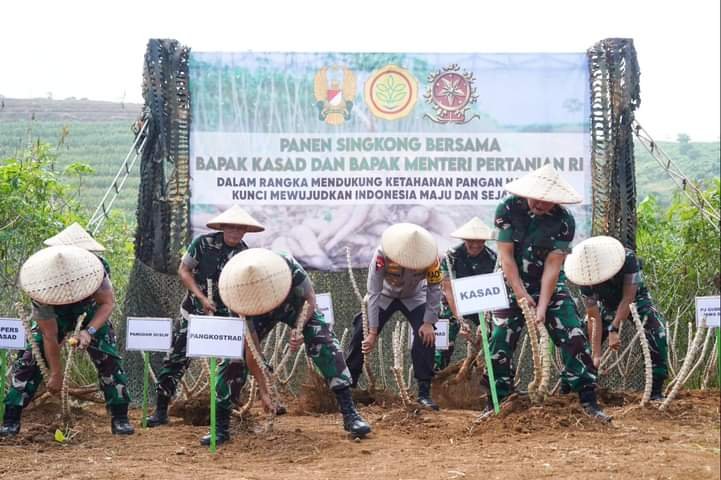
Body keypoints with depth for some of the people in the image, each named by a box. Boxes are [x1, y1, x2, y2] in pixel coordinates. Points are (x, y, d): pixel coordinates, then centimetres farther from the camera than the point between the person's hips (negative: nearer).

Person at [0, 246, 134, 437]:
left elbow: (108, 303, -25)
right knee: (28, 359, -13)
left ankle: (120, 418, -1)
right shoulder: (42, 294, -36)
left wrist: (89, 331, -40)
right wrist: (56, 374, -19)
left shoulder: (92, 271, -38)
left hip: (92, 314, 1)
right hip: (53, 318, 0)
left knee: (109, 359, -12)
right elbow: (50, 337, -27)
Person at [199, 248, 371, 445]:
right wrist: (265, 391, -28)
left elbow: (310, 299, -20)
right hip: (263, 315, 0)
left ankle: (349, 412, -13)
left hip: (295, 305, 0)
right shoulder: (244, 300, -34)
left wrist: (298, 328, -35)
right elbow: (252, 352, -27)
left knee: (326, 344, -20)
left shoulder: (289, 268, -41)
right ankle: (220, 425, -2)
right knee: (237, 354, -14)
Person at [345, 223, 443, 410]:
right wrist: (373, 332, -28)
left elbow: (434, 289, -19)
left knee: (426, 336, -19)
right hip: (385, 296, 0)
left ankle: (424, 393, -10)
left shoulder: (429, 256, -34)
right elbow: (373, 294, -30)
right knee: (361, 334, -10)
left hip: (414, 298, 0)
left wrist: (429, 322, -24)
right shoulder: (382, 255, -37)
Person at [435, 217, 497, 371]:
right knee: (445, 344, -15)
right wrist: (460, 320, -30)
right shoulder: (451, 257, -18)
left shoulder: (492, 258, -12)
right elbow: (449, 290, -20)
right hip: (454, 305, -2)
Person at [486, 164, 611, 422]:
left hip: (551, 285, 0)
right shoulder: (508, 209, -15)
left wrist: (542, 306, -21)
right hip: (513, 284, 0)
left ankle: (589, 401, -2)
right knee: (500, 343, -4)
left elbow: (553, 265, -16)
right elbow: (506, 256, -15)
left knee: (575, 338, -10)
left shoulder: (564, 221, -15)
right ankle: (495, 404, 10)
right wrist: (521, 295, -18)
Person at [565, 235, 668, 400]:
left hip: (636, 299, -2)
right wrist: (596, 354, -30)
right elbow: (594, 317, -27)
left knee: (657, 334, -26)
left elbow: (628, 298, -35)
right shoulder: (586, 280, -30)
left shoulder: (627, 258, -37)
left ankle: (656, 391, -19)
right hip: (608, 305, 2)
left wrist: (613, 329, -40)